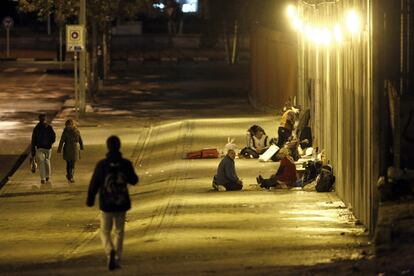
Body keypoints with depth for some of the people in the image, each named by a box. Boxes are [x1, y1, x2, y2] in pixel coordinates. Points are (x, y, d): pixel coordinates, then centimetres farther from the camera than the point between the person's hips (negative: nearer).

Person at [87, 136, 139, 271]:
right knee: (119, 232, 16)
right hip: (122, 204, 2)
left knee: (105, 232, 10)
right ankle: (117, 260, 15)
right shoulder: (126, 164, -8)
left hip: (106, 205, -2)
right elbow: (134, 180, 6)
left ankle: (110, 251, -18)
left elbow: (94, 184, -8)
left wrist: (90, 200, 7)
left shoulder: (102, 164, -13)